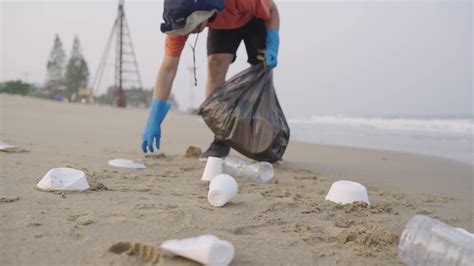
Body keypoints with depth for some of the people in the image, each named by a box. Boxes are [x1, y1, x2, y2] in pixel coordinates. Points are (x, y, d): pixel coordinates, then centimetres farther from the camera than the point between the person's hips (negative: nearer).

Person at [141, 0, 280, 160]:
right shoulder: (180, 18, -34)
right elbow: (168, 68, -33)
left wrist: (272, 47, -38)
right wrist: (154, 121, -37)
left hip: (254, 18, -2)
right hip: (220, 25, 2)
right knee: (215, 66, -19)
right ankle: (221, 139, -10)